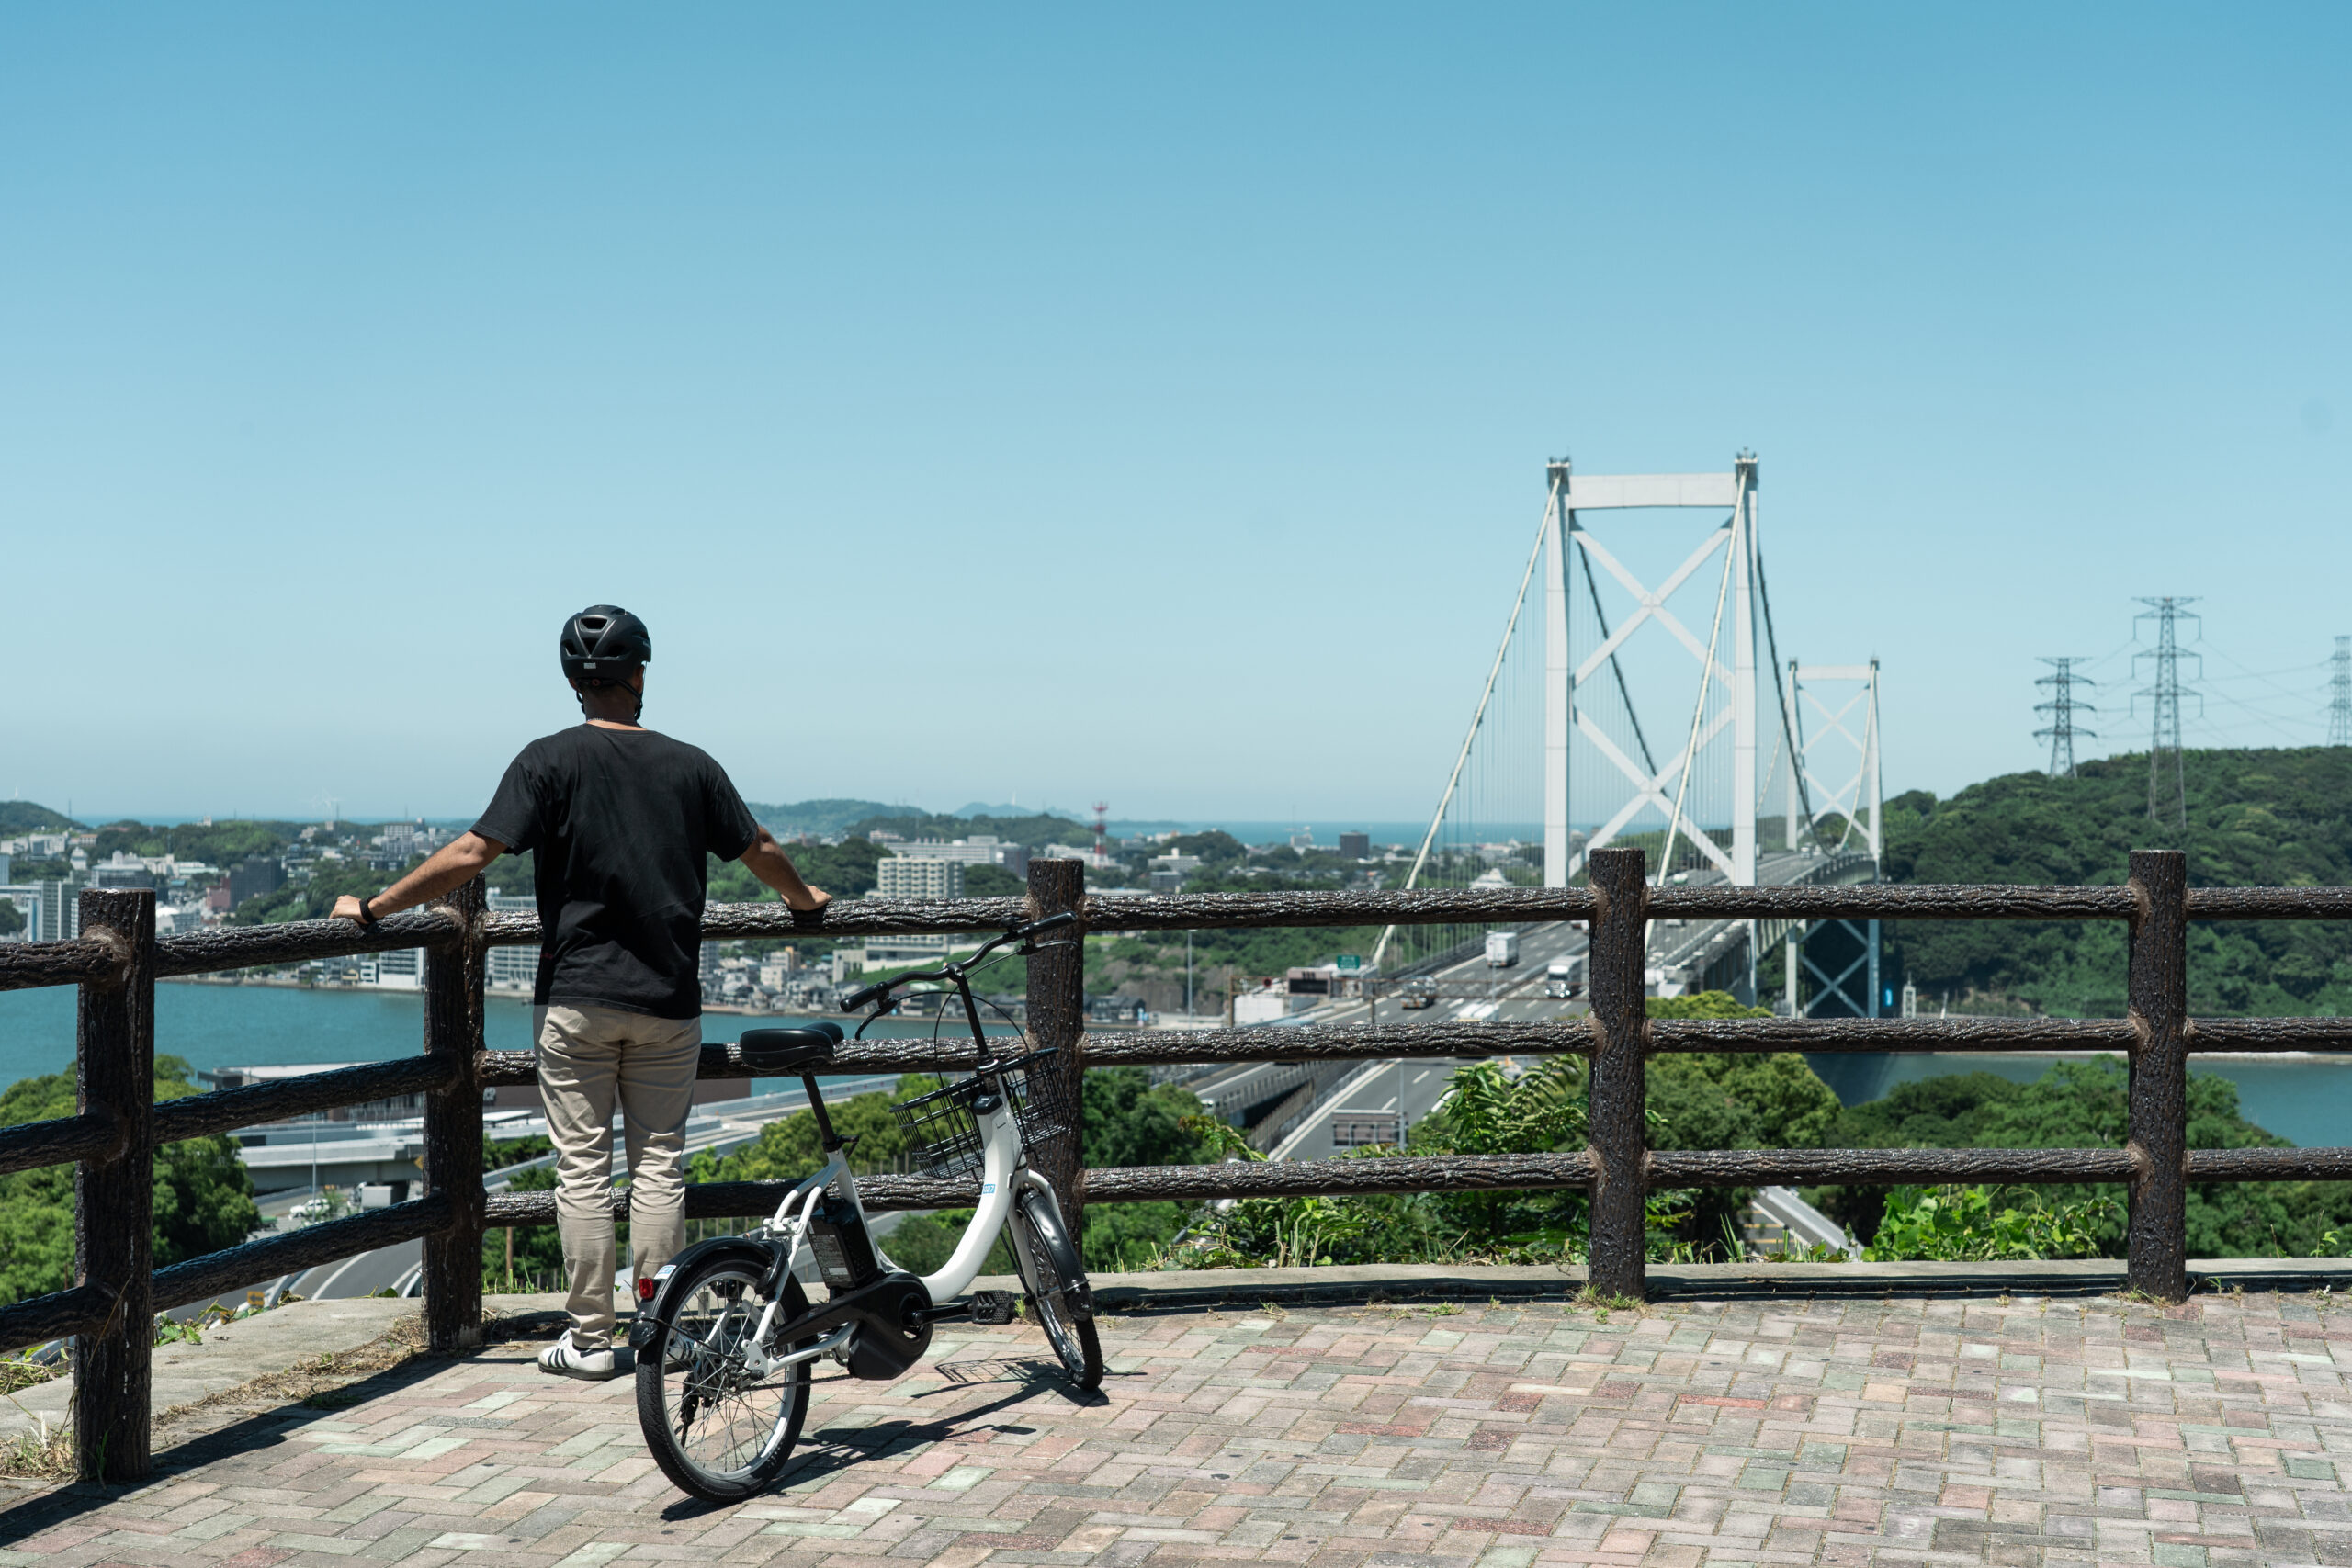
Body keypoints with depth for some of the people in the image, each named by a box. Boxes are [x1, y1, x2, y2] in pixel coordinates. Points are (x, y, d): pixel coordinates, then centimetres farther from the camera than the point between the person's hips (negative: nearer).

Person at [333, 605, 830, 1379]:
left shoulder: (550, 761, -4)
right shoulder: (690, 765, 4)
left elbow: (471, 854, -10)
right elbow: (761, 850, 15)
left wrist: (374, 908, -1)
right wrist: (805, 899, 35)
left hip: (578, 996, -2)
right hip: (669, 999, 2)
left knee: (583, 1165, 3)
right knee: (659, 1163, 8)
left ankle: (591, 1338, 5)